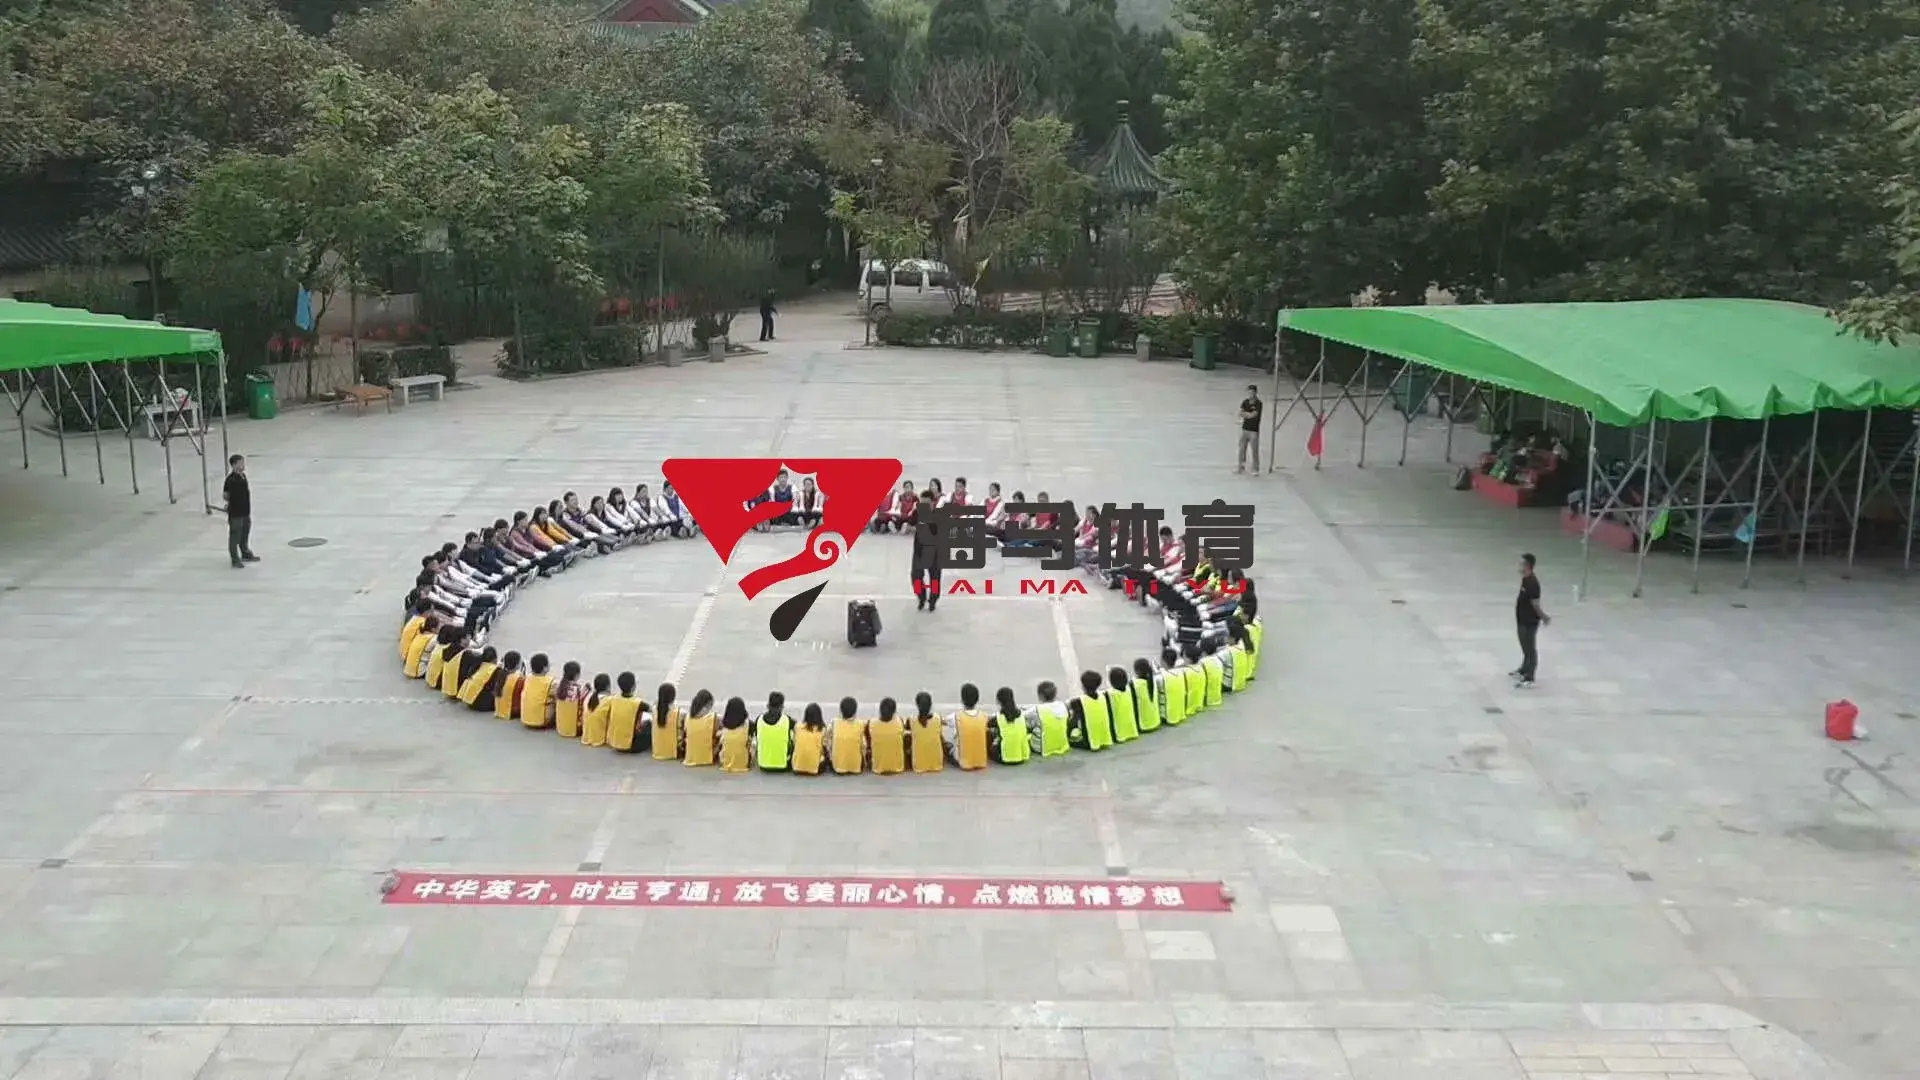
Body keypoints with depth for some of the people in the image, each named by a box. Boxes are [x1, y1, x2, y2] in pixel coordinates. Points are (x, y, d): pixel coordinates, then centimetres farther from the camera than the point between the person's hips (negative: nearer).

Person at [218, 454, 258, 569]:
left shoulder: (243, 476, 5)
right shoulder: (231, 479, -22)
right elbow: (225, 495, -16)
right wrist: (230, 502, 0)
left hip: (245, 511, 9)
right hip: (235, 513, -9)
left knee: (245, 534, 23)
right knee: (235, 536, 3)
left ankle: (246, 554, 40)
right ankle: (235, 559, 11)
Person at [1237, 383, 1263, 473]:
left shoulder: (1259, 404, -11)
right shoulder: (1245, 402, 6)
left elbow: (1253, 415, -17)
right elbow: (1240, 413, 0)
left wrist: (1245, 414, -3)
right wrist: (1249, 414, -15)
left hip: (1254, 430, -6)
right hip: (1244, 429, 6)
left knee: (1255, 450, -3)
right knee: (1242, 449, 9)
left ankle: (1255, 469, 7)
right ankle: (1241, 467, 20)